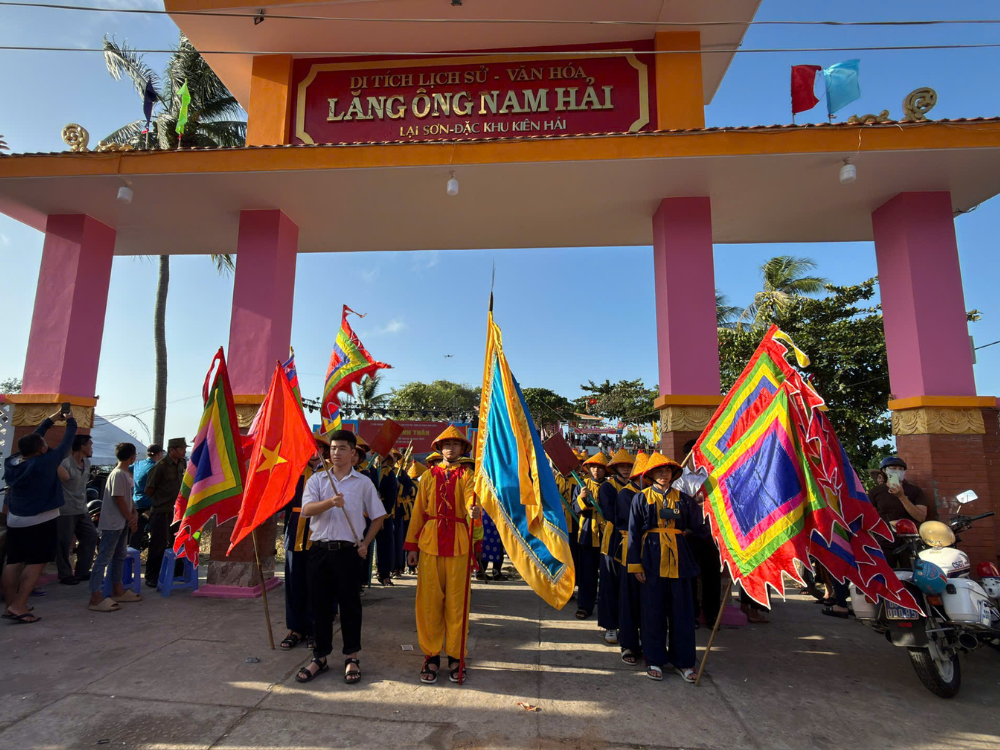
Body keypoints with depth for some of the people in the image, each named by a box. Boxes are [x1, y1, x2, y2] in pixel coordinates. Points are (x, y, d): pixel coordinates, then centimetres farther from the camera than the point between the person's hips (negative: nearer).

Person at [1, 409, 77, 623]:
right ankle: (18, 607, -6)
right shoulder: (45, 462, -20)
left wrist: (50, 420, 20)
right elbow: (65, 445, -10)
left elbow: (31, 440, 13)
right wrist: (71, 422, 6)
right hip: (40, 521, -7)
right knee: (36, 563, -1)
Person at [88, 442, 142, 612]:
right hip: (112, 523, -10)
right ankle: (95, 598, -4)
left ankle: (118, 591, 27)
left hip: (122, 523, 10)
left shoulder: (126, 474, 12)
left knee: (119, 557, 17)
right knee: (103, 559, -7)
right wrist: (130, 518, -11)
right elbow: (119, 499, -19)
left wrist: (134, 514, 0)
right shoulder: (118, 474, -18)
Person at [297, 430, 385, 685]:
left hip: (348, 551, -2)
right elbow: (307, 509, -10)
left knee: (349, 604, 6)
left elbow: (378, 516, 8)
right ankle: (320, 656, 26)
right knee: (320, 603, 10)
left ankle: (352, 657, 21)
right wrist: (330, 502, -28)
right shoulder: (317, 479, 6)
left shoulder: (363, 482, 3)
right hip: (319, 549, 2)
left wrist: (365, 543, -2)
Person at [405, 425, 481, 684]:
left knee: (457, 600, 4)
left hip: (458, 543, -1)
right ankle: (431, 656, 19)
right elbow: (418, 511, 9)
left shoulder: (467, 474, 5)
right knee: (429, 601, 5)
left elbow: (471, 495, -16)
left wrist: (474, 509, -40)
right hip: (430, 542, 1)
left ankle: (455, 657, 18)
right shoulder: (429, 475, 10)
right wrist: (412, 545, 4)